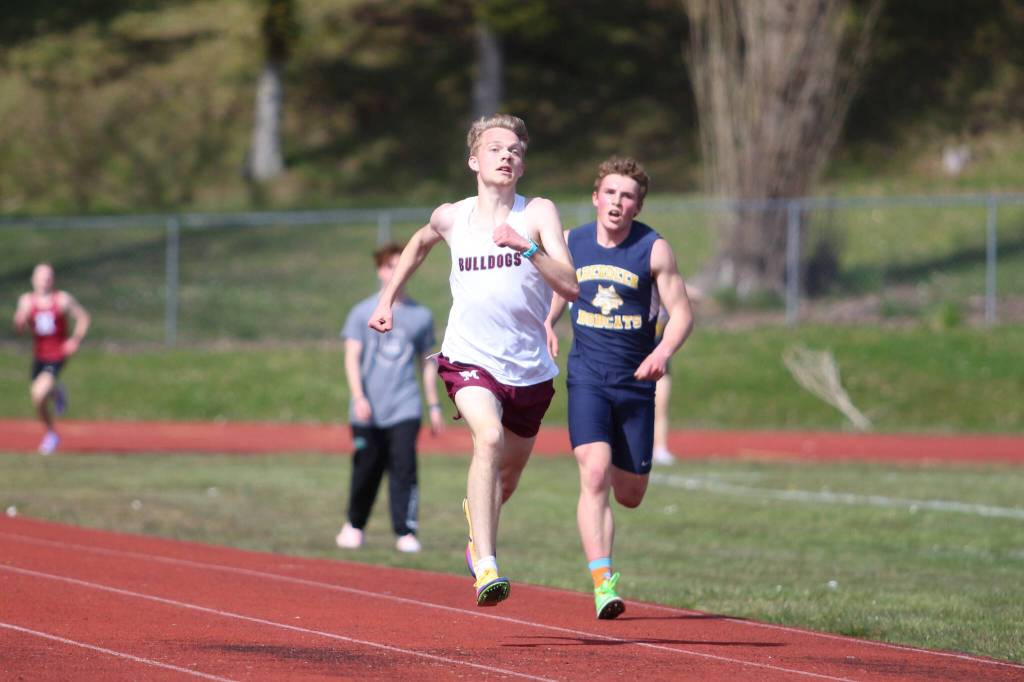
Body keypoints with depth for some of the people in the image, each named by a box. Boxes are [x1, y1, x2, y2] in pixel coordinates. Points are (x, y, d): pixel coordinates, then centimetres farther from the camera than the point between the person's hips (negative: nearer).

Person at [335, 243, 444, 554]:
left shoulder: (421, 315, 10)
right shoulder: (362, 312, 5)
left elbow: (427, 362, 17)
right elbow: (352, 358, -1)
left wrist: (434, 405, 15)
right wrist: (358, 397, -14)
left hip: (404, 409, 0)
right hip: (368, 410, 0)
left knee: (404, 467, -11)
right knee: (365, 470, 5)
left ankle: (406, 533, -10)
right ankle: (354, 526, 24)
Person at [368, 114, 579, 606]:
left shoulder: (538, 213, -5)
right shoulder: (451, 218, 2)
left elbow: (570, 287, -17)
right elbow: (419, 244, 28)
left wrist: (528, 247, -30)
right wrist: (387, 298, 26)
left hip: (529, 368, 2)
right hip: (470, 359, -2)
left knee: (508, 473, 19)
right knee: (489, 439, -30)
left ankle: (477, 521, 55)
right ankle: (486, 567, -38)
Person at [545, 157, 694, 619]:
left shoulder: (654, 250, -5)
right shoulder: (570, 243, 3)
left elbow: (681, 311, -5)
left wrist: (664, 351, -24)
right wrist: (546, 326, 3)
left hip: (635, 382, 0)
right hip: (587, 377, 0)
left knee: (630, 494, 8)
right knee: (595, 475, -21)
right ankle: (602, 582, -24)